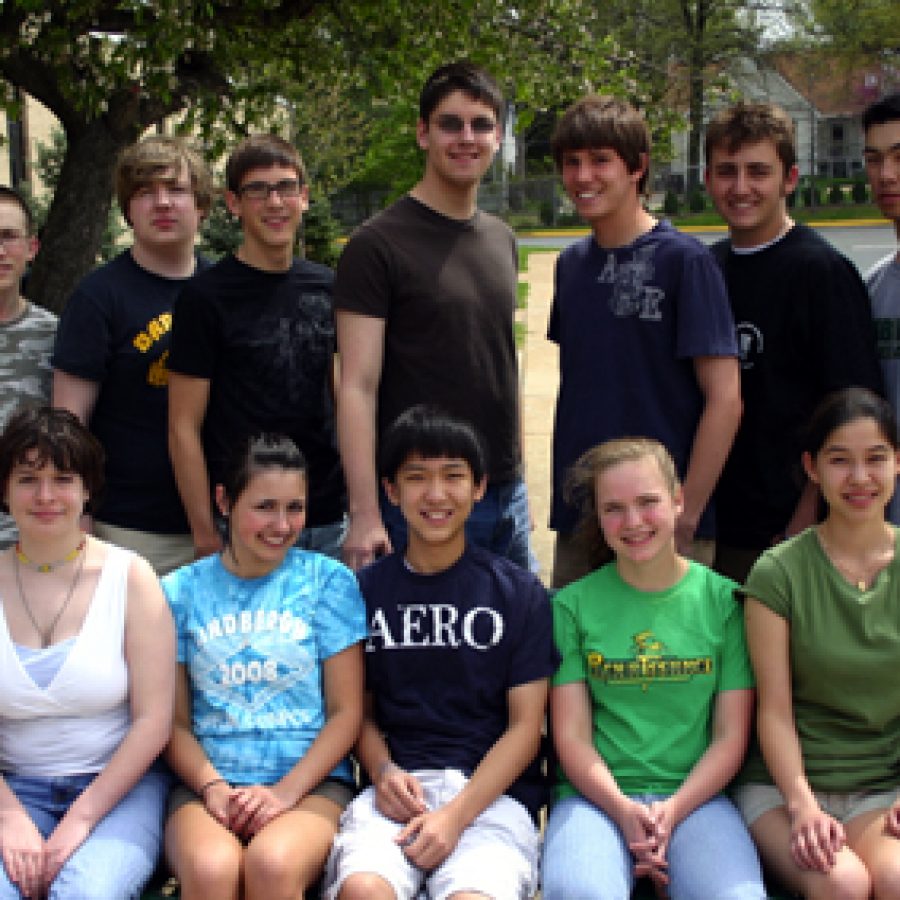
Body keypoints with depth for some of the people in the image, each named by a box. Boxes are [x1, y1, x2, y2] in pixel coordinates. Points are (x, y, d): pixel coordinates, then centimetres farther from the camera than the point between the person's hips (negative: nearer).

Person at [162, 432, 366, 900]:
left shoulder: (328, 581, 6)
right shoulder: (180, 590, 10)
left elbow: (346, 712, 4)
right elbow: (175, 720, 9)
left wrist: (286, 791, -9)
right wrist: (212, 787, -10)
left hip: (310, 779, 0)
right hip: (207, 781, 1)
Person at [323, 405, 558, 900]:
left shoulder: (521, 593, 6)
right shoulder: (365, 590, 11)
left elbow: (525, 725, 2)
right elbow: (362, 709, 15)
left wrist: (456, 815, -11)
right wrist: (383, 770, -7)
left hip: (492, 792, -1)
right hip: (397, 787, 1)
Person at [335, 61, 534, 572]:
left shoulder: (502, 241, 10)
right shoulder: (378, 245, -10)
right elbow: (358, 386, -15)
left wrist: (518, 481, 15)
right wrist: (365, 514, -20)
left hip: (507, 497, 7)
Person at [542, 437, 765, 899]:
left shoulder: (724, 600, 7)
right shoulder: (573, 604, 6)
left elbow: (731, 736, 5)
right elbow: (572, 736, 3)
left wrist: (673, 809, -10)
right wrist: (623, 810, -14)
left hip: (697, 795, 1)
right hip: (597, 796, -1)